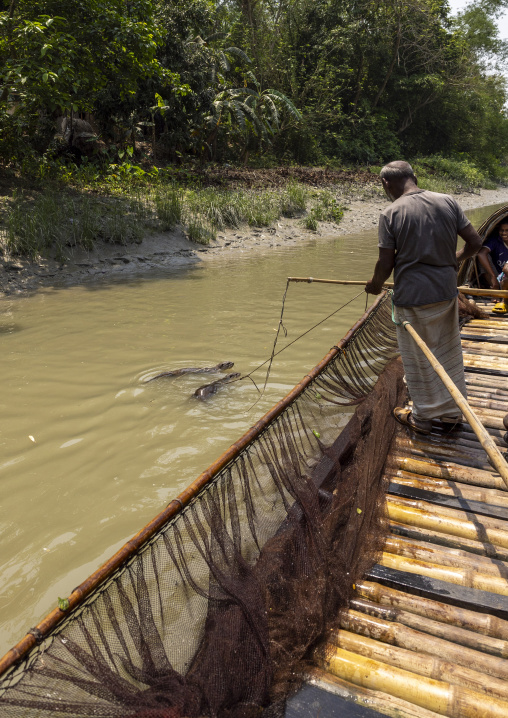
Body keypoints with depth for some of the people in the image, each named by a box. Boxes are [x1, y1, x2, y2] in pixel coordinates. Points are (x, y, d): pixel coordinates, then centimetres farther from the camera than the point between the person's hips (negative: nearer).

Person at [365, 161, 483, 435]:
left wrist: (375, 286, 9)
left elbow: (385, 264, -11)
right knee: (449, 351, 18)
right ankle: (452, 412, 33)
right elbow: (475, 242, 3)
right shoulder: (448, 202, 1)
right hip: (447, 291, 5)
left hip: (412, 297, -5)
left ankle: (422, 417, 27)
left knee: (418, 359, 10)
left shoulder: (391, 213, -12)